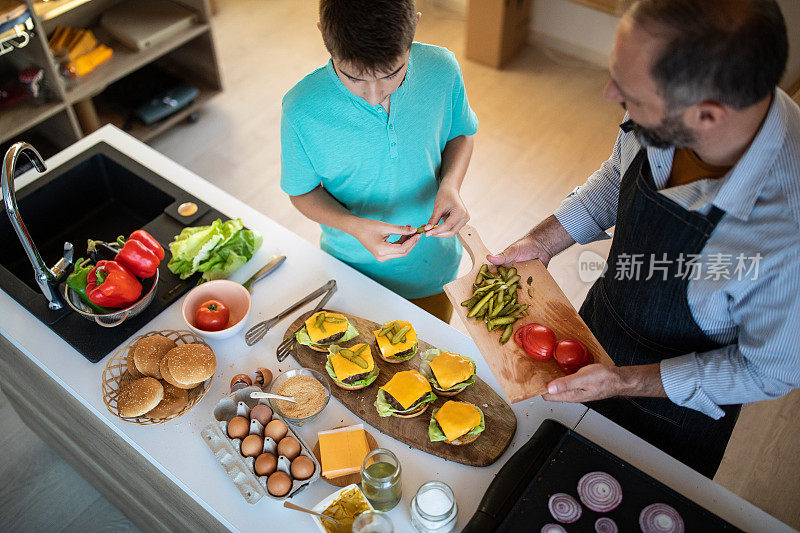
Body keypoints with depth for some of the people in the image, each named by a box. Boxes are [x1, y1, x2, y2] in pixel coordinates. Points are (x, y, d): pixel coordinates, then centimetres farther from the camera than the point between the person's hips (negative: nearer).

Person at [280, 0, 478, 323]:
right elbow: (303, 191, -11)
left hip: (433, 268, 2)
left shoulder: (441, 69, -21)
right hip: (355, 272, -2)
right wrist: (355, 227, -30)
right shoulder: (302, 109, -27)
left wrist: (450, 185, -21)